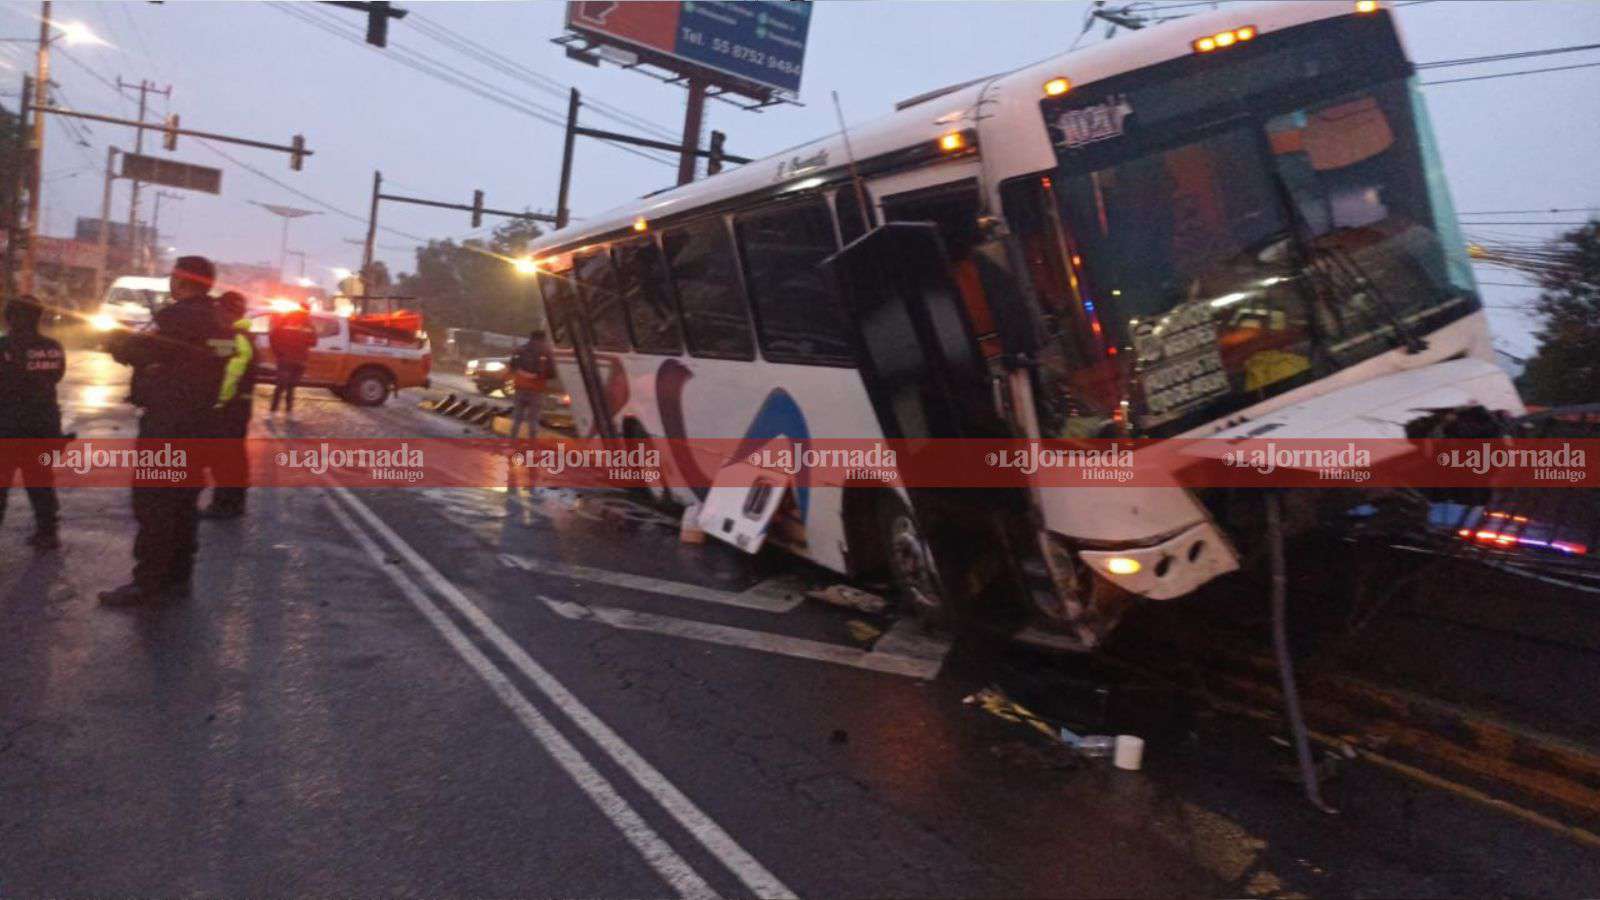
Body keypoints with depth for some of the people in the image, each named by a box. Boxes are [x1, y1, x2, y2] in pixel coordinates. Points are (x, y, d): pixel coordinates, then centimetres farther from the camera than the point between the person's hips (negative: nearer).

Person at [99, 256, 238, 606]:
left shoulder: (177, 317, -15)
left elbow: (133, 351, -13)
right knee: (184, 502, 13)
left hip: (166, 425, -8)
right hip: (200, 424, 8)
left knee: (153, 503, -4)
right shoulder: (219, 323, 12)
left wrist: (116, 340, 8)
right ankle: (177, 577, 18)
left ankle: (147, 583, -1)